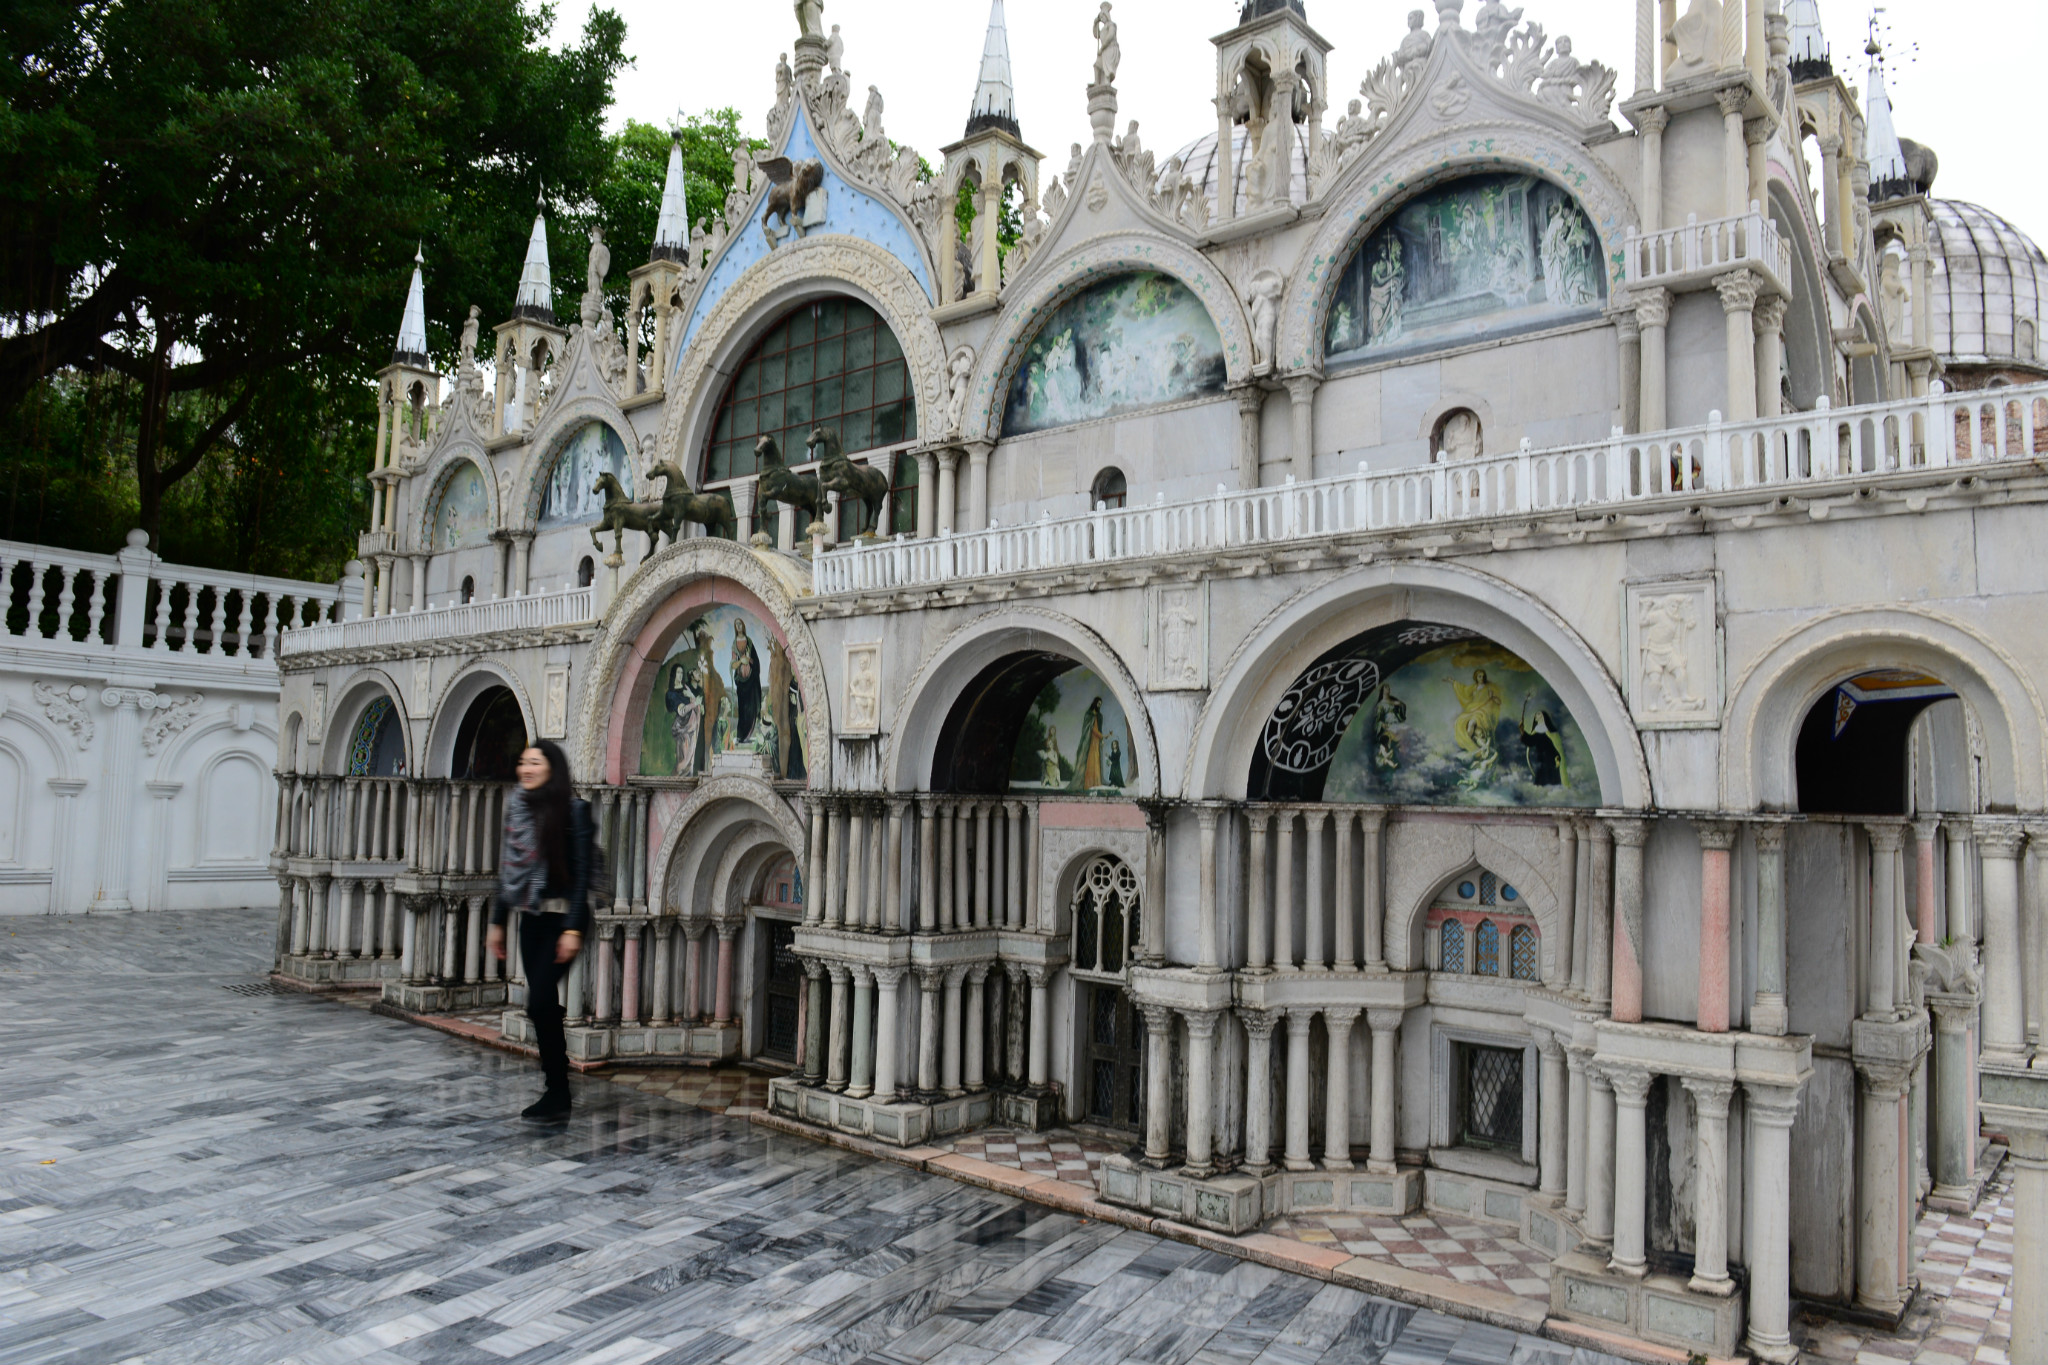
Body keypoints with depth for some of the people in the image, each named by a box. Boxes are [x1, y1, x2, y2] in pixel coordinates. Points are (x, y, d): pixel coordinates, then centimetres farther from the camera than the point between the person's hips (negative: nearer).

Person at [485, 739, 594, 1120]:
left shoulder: (572, 808, -11)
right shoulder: (516, 806, 8)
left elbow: (581, 872, -14)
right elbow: (508, 868, 14)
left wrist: (573, 929, -19)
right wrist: (497, 921, 15)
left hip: (560, 918, -6)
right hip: (530, 917, 7)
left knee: (540, 1002, -12)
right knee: (544, 1003, 9)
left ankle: (557, 1094, 1)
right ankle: (558, 1092, 19)